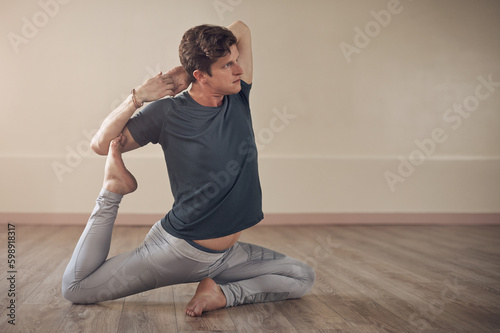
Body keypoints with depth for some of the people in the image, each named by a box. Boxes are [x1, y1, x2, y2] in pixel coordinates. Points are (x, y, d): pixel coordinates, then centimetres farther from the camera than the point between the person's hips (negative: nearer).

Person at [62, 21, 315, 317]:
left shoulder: (238, 100, -4)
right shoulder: (168, 113, -15)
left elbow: (241, 29, 3)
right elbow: (101, 144, -9)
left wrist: (185, 71, -3)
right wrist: (138, 97, -19)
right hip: (177, 248, -4)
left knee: (304, 278, 1)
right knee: (75, 289, -2)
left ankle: (223, 293, -4)